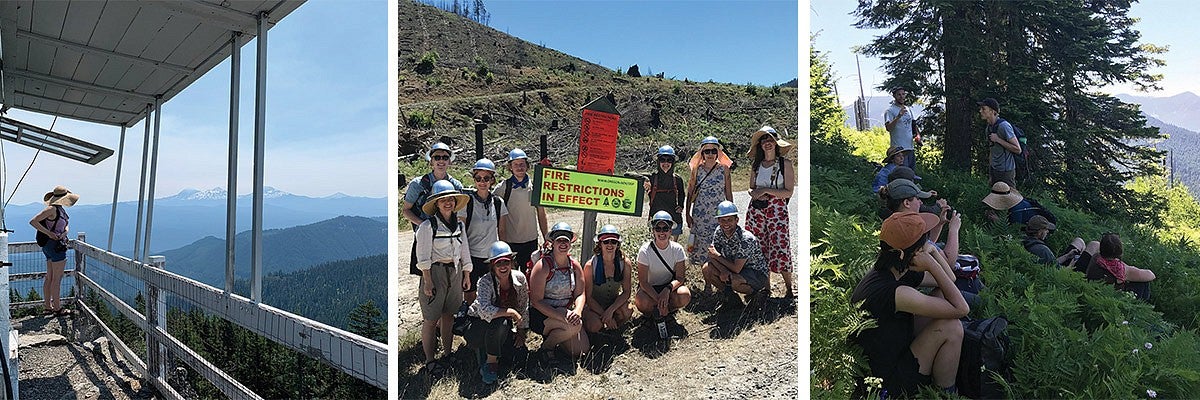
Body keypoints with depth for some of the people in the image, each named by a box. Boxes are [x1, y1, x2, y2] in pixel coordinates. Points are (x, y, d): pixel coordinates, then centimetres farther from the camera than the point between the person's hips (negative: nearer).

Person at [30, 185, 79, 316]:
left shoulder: (59, 209, 12)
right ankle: (57, 308, 3)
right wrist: (49, 233, -21)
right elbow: (33, 221, -21)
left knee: (49, 277, 13)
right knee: (57, 278, -3)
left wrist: (65, 232, -6)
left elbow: (66, 225, 15)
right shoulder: (52, 209, -15)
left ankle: (47, 307, 20)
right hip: (55, 245, -10)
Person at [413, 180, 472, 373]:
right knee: (431, 320, 0)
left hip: (455, 272, 6)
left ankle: (447, 354, 26)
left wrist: (467, 275, 13)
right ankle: (429, 361, 10)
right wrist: (427, 282, -15)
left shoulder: (459, 224, 8)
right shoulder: (428, 226, -11)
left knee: (449, 315, 13)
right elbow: (423, 257, -12)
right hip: (435, 272, -6)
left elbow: (465, 252, 15)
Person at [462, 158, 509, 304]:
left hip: (492, 257, 3)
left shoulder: (498, 202, 2)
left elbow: (501, 232, 9)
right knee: (469, 296, 5)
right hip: (471, 256, -3)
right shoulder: (467, 202, -8)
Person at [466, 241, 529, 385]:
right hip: (478, 324, -5)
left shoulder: (519, 278, -12)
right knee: (500, 322, -36)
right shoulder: (485, 281, -25)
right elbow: (484, 311, -40)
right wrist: (511, 312, -35)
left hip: (503, 328, 6)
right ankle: (490, 361, -15)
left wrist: (521, 332, -2)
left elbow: (524, 307, 0)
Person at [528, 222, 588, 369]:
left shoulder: (575, 266, 3)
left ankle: (552, 334, 18)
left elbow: (580, 294, 3)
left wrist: (577, 311, -21)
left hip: (565, 311, 6)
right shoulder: (542, 266, -16)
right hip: (540, 314, -6)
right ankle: (546, 347, -3)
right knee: (574, 325, -30)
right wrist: (562, 316, -28)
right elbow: (536, 301, -18)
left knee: (581, 348, -9)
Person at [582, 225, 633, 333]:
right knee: (594, 326, -30)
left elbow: (627, 291, -11)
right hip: (594, 306, -2)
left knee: (626, 310, -30)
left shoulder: (625, 263, -12)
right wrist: (605, 315, -20)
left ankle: (615, 326, 3)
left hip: (614, 303, 2)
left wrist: (610, 310, -25)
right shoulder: (590, 266, -18)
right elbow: (588, 297, -13)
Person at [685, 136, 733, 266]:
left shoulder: (724, 169, 2)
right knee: (700, 242, 1)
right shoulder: (697, 169, 2)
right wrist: (687, 214, 4)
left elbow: (729, 193, 7)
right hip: (700, 214, 0)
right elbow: (690, 193, 7)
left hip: (719, 213, 0)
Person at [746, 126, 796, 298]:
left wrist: (766, 190, -14)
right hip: (756, 210, 4)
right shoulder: (755, 165, 11)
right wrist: (755, 193, -6)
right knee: (760, 250, 5)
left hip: (777, 210, -4)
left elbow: (788, 193, -6)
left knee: (780, 249, -8)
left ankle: (789, 289, 7)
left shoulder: (785, 164, -1)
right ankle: (766, 288, 16)